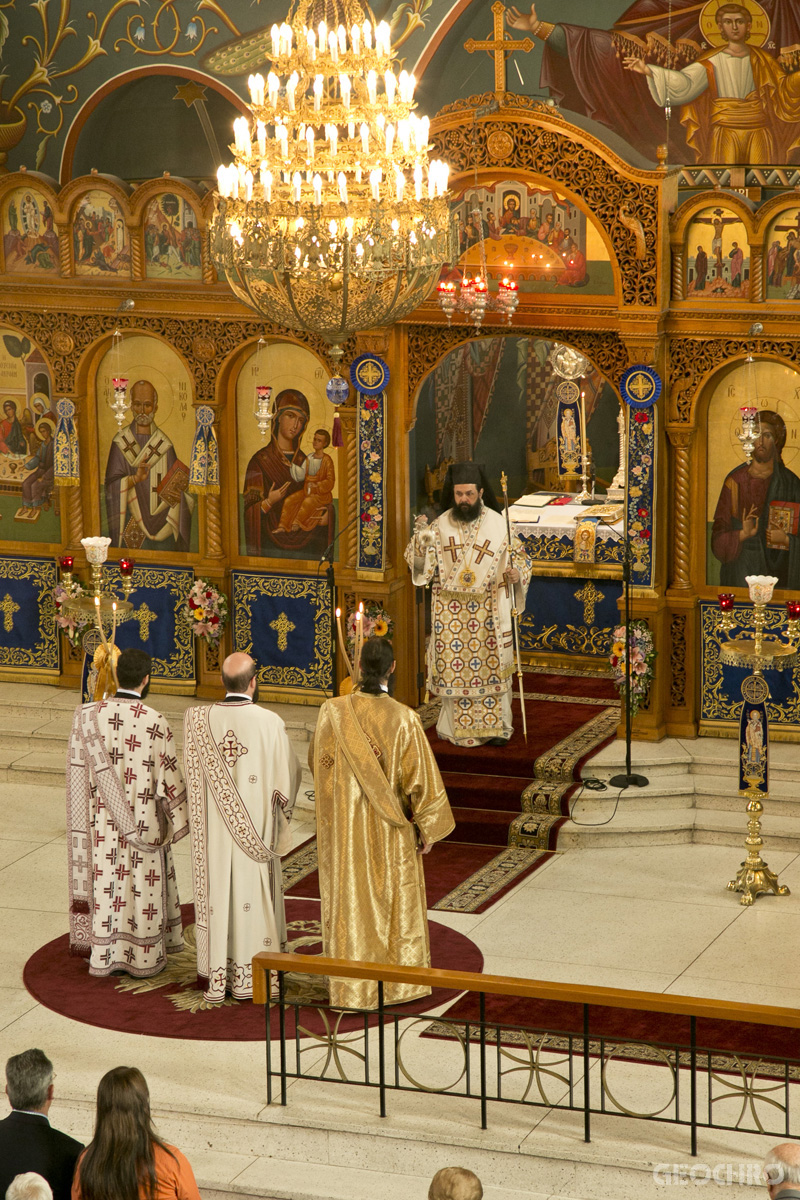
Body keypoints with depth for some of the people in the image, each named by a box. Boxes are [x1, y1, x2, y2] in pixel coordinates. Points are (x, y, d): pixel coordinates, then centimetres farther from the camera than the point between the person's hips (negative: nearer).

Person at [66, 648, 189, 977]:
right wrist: (178, 820, 3)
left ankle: (105, 955, 18)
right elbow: (169, 778, -11)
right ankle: (145, 957, 18)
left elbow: (77, 772, -4)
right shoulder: (155, 724, -17)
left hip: (103, 823, 3)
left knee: (107, 884, 13)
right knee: (144, 886, 10)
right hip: (144, 823, -3)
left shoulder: (89, 717, -9)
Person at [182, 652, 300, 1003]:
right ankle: (246, 977, 14)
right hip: (255, 828, -2)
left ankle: (215, 978, 11)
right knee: (252, 894, 8)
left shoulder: (198, 720, -7)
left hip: (214, 831, 2)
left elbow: (191, 774, 3)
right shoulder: (270, 723, -14)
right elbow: (288, 776, -5)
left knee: (216, 893, 8)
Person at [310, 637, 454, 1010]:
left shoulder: (332, 712, -13)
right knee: (397, 900, 15)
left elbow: (316, 762, 2)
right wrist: (427, 827, 0)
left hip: (344, 825, 1)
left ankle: (353, 989, 12)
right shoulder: (404, 719, -16)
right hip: (390, 828, 0)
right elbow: (421, 777, -13)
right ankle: (401, 983, 24)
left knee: (350, 902, 9)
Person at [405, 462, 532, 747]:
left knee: (491, 667, 1)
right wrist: (419, 537, -18)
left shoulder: (498, 523, -1)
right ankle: (459, 727, 13)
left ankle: (495, 727, 11)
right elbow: (421, 565, -1)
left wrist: (517, 573, -15)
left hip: (489, 610, -1)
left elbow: (519, 557, 6)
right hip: (450, 611, 1)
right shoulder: (440, 525, 1)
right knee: (454, 669, 2)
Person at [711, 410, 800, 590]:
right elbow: (719, 533, 2)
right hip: (742, 568, 0)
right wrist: (743, 534, -17)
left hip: (778, 569, 0)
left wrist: (786, 539, -16)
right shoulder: (735, 480, 3)